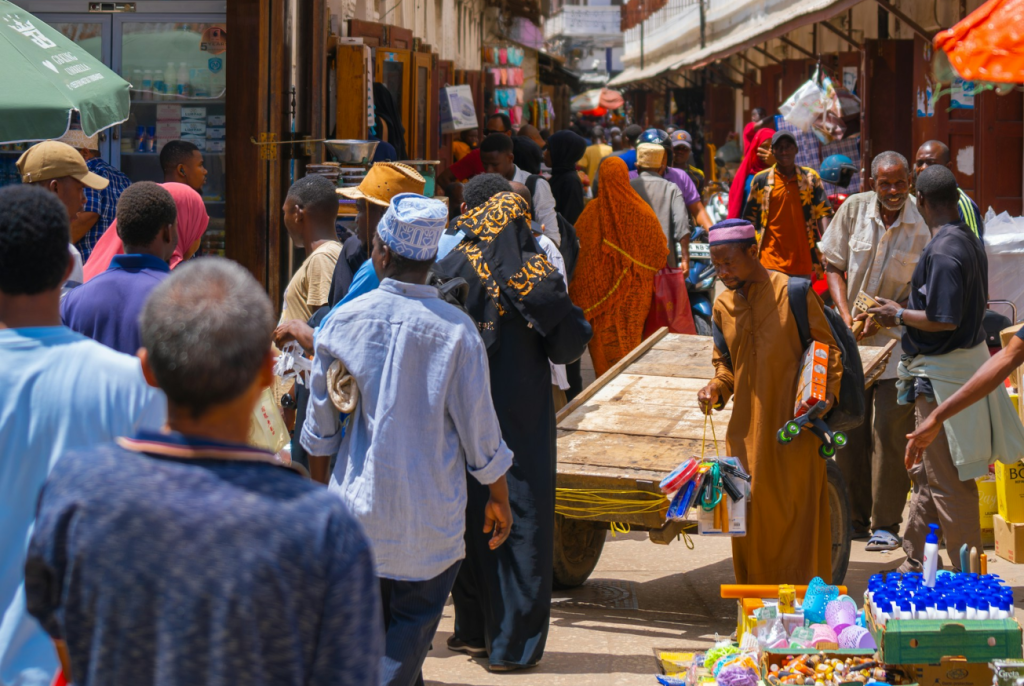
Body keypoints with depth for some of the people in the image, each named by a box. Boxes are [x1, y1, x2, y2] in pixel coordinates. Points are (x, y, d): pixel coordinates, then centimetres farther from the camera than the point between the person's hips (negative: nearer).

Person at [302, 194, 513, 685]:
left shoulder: (346, 320, -5)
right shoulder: (456, 330, -11)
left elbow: (321, 418, 4)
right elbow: (478, 425, -5)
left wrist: (317, 485, 19)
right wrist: (498, 497, 8)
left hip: (360, 500, 2)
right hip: (432, 512, -2)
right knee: (414, 619, 5)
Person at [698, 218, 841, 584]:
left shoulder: (793, 294, -5)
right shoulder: (723, 306, 10)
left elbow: (829, 349, 0)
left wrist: (828, 393, -15)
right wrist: (717, 388, 1)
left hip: (794, 429, -5)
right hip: (747, 431, 5)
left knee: (797, 515, -2)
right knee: (750, 521, 5)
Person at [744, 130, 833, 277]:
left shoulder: (810, 177, 5)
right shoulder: (761, 180, 4)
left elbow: (823, 213, 1)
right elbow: (750, 218, 8)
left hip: (803, 258, 2)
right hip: (770, 258, -2)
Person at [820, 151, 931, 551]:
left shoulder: (922, 224, -10)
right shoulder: (854, 210, -3)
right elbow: (833, 266, 5)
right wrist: (846, 316, -7)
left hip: (898, 339, -3)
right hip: (852, 338, 3)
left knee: (890, 430, -5)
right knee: (848, 427, 7)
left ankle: (886, 523, 5)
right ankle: (855, 517, 20)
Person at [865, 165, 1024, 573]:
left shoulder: (943, 252, -22)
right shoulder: (969, 241, 9)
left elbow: (944, 321, -27)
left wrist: (900, 315, -11)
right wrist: (906, 312, 18)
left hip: (945, 373, -10)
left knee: (948, 480, -2)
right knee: (926, 473, 19)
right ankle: (915, 564, 28)